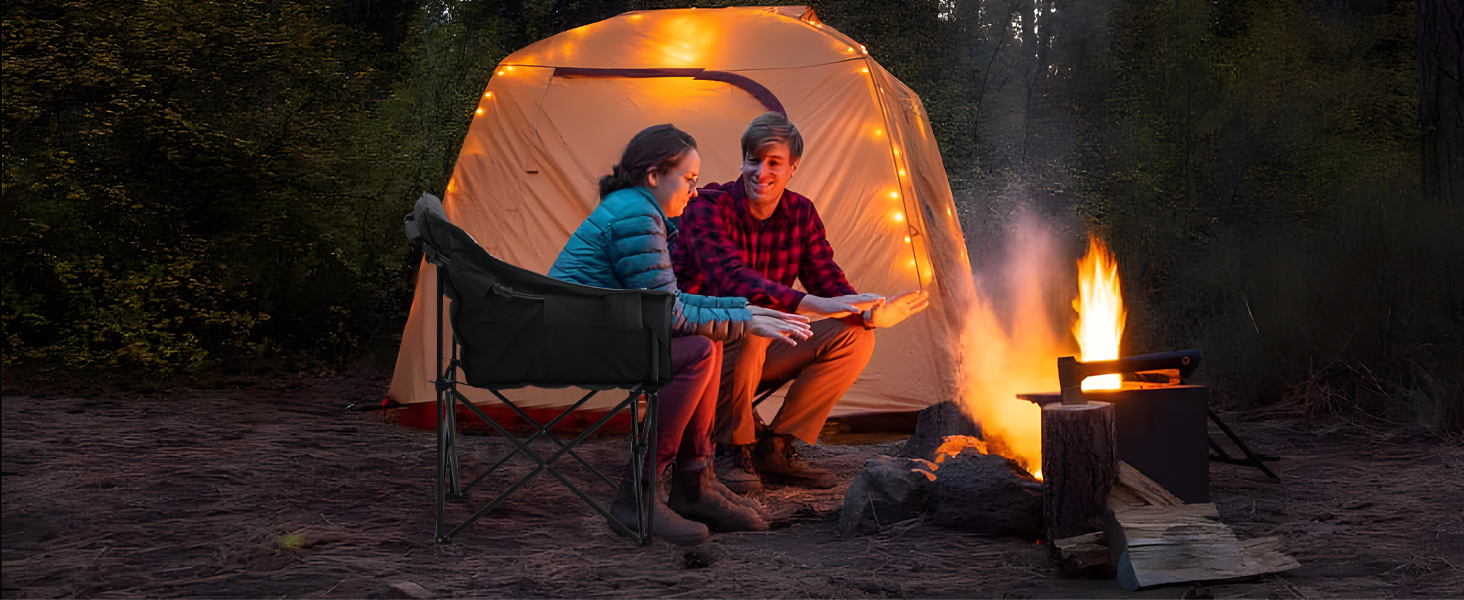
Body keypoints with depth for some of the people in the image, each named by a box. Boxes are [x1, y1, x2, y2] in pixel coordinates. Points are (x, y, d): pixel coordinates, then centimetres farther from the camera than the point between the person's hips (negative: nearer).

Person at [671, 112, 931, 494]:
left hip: (757, 356, 6)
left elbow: (829, 282, -1)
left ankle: (775, 449, -7)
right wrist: (813, 305, -46)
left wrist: (870, 313, -25)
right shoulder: (707, 208, -19)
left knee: (855, 337, -12)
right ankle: (732, 449, -20)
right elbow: (732, 279, -35)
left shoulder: (801, 215, 2)